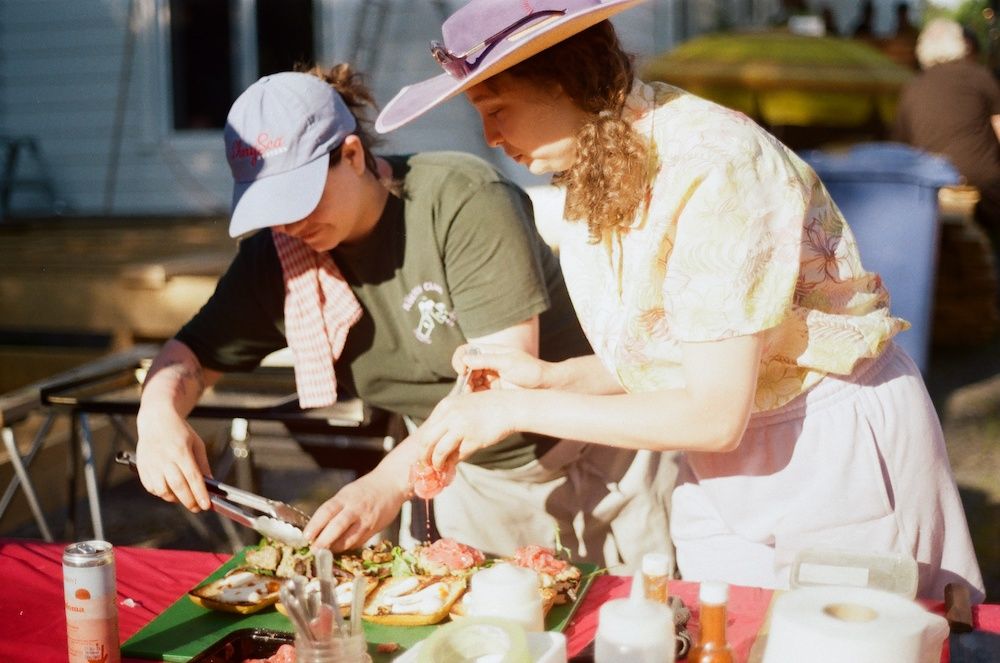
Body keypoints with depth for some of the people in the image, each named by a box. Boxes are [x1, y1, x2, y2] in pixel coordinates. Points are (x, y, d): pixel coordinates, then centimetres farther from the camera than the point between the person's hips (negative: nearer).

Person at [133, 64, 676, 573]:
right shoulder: (277, 257, -9)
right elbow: (193, 352, 1)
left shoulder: (463, 200, -26)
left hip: (593, 459, -4)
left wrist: (389, 483, -40)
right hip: (472, 482, 4)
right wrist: (159, 416, -23)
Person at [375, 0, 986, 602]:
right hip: (729, 466, 7)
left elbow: (715, 416, -26)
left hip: (838, 449, -7)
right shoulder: (602, 167, -1)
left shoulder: (711, 166, -26)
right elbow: (665, 349, 7)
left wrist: (521, 409, -22)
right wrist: (550, 377, -7)